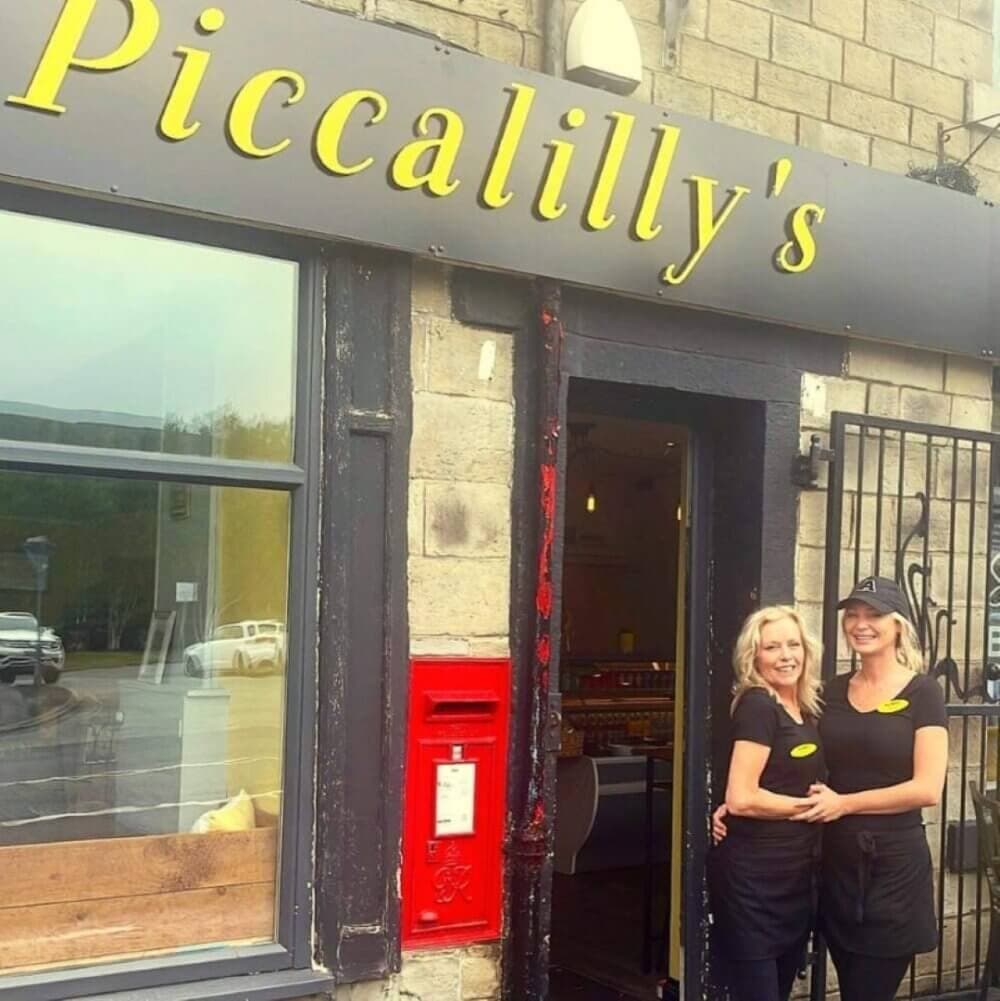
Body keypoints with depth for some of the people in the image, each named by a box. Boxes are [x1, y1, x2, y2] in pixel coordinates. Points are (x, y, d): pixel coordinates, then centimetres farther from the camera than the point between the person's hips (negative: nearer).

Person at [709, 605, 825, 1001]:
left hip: (795, 875, 9)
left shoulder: (806, 711, 10)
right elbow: (741, 798, -22)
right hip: (753, 875, -9)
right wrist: (810, 805, -11)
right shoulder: (757, 705, -15)